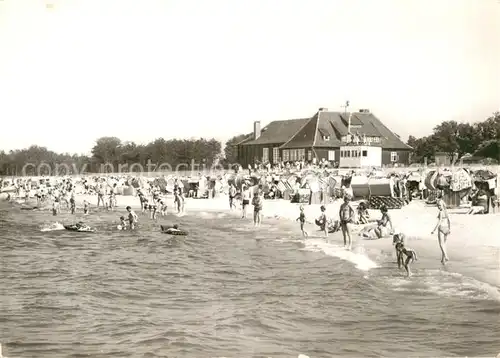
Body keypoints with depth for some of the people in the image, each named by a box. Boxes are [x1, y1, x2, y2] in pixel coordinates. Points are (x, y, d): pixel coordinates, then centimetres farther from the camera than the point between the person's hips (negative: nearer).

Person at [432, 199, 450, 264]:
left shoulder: (441, 212, -14)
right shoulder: (446, 211, 10)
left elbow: (439, 222, -20)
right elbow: (449, 221, 12)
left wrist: (434, 230, -19)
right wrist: (450, 229, 16)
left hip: (441, 229, -7)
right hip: (446, 229, 7)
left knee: (441, 244, -5)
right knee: (444, 244, 13)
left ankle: (446, 257, -21)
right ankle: (443, 259, 16)